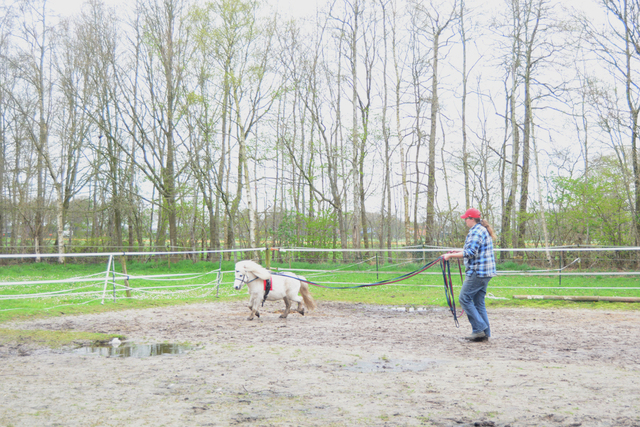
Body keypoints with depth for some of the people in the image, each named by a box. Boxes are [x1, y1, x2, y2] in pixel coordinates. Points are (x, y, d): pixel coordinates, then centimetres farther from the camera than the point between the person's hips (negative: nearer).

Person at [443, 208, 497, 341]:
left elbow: (470, 253, -21)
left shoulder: (475, 232, -14)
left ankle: (479, 329, -7)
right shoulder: (484, 230, 19)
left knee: (464, 299, -5)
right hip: (486, 272, 10)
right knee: (479, 302, 12)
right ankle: (485, 333, 11)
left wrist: (451, 255, -15)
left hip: (477, 273, -10)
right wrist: (458, 251, 24)